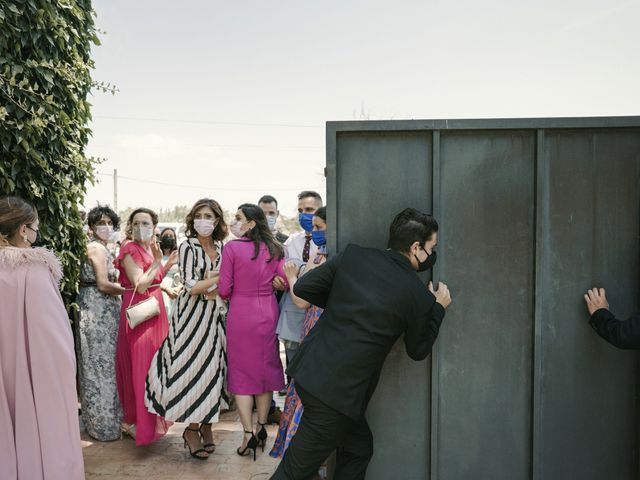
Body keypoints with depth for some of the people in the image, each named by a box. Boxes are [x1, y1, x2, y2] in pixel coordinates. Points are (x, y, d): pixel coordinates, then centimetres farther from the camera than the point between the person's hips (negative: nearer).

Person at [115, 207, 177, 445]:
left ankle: (154, 416, 28)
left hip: (156, 309, 8)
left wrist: (167, 265, 3)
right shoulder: (129, 249, -12)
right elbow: (140, 285, -20)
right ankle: (134, 422, 10)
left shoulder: (153, 248, 11)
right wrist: (157, 262, -16)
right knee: (139, 365, -3)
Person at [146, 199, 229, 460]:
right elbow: (192, 286, -13)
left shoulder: (222, 247, 9)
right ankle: (192, 429, 9)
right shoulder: (187, 247, -6)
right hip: (193, 315, -5)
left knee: (214, 368, 6)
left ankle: (206, 424, 18)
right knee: (194, 368, -3)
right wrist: (220, 278, -10)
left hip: (217, 314, 5)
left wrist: (209, 286, -5)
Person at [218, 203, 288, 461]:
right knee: (266, 366, 15)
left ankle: (249, 433, 2)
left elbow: (224, 290, -11)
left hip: (240, 314, -4)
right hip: (268, 312, 4)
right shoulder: (274, 248, 0)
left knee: (241, 371, 6)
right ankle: (261, 427, 23)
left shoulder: (232, 248, -11)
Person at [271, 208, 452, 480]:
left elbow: (302, 288, 5)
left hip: (308, 371, 7)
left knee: (359, 448, 22)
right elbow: (418, 350, 6)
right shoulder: (419, 296, -11)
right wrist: (439, 307, 17)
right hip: (336, 393, -6)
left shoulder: (352, 255, -1)